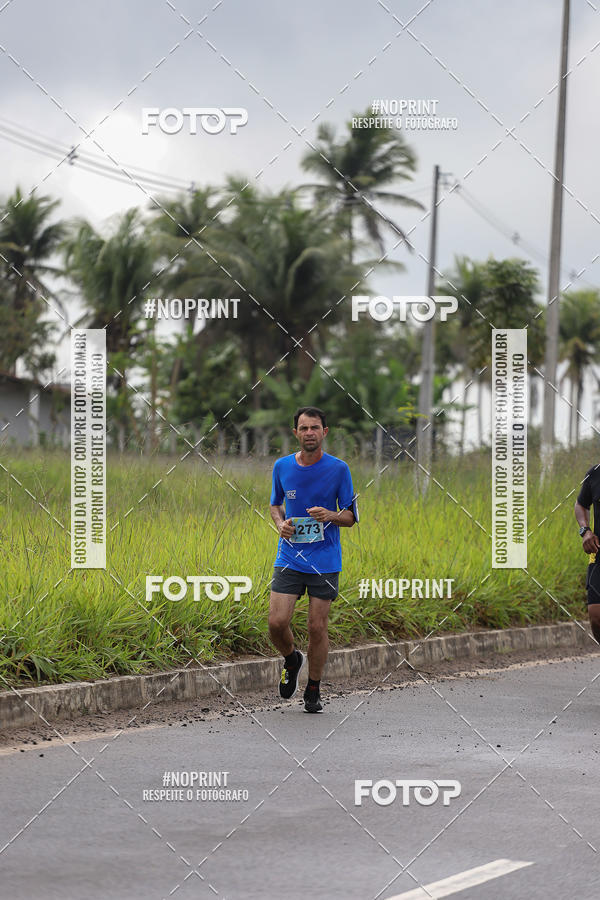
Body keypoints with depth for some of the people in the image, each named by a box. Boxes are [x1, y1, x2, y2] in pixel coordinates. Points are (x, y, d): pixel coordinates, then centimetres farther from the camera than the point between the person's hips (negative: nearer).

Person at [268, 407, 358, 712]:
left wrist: (330, 515, -19)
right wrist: (280, 523, -2)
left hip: (325, 561, -2)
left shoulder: (338, 469, -4)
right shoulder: (282, 467, 3)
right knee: (277, 623, -10)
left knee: (317, 628, -1)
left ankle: (313, 691, 16)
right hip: (289, 558, 2)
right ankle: (291, 659, 23)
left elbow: (351, 516, 2)